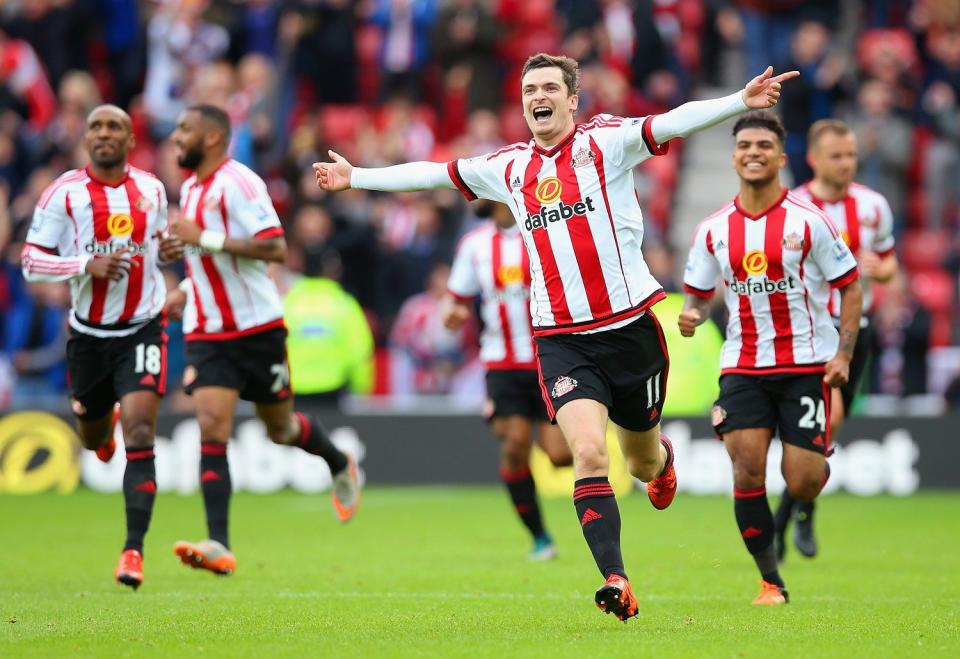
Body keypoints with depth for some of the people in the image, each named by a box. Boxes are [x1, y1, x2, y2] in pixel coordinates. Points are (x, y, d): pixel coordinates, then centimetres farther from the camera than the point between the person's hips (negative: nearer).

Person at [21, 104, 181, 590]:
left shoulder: (151, 189, 2)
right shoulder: (64, 193, -9)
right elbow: (30, 261, -10)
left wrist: (167, 250, -4)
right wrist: (87, 266, -24)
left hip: (142, 328, 0)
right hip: (89, 332, 0)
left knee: (139, 435, -16)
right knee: (93, 438, 17)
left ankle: (134, 549, -16)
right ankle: (97, 423, 58)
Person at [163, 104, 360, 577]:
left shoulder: (237, 182, -15)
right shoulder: (189, 189, 12)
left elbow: (275, 248, -25)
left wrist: (203, 239, -26)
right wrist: (186, 289, 14)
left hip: (257, 329, -6)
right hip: (206, 336, 6)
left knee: (281, 429, 10)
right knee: (211, 428, -12)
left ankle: (341, 467, 44)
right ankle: (218, 546, -20)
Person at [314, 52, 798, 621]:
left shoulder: (605, 142, -2)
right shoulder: (509, 168, 10)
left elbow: (674, 123, -17)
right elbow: (436, 174, 23)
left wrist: (741, 101, -32)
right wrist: (356, 177, 31)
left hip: (629, 326, -1)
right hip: (561, 337, 2)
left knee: (642, 459, 14)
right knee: (589, 452, -19)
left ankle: (662, 461, 53)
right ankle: (617, 582, -21)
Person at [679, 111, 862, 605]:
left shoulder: (808, 221, -5)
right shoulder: (714, 230, 4)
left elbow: (850, 286, 0)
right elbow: (699, 295, 14)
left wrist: (843, 354, -8)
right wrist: (692, 315, -10)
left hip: (806, 364, -2)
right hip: (742, 366, 2)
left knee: (802, 484, -6)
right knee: (747, 470, -13)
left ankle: (822, 457, 33)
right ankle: (770, 580, 0)